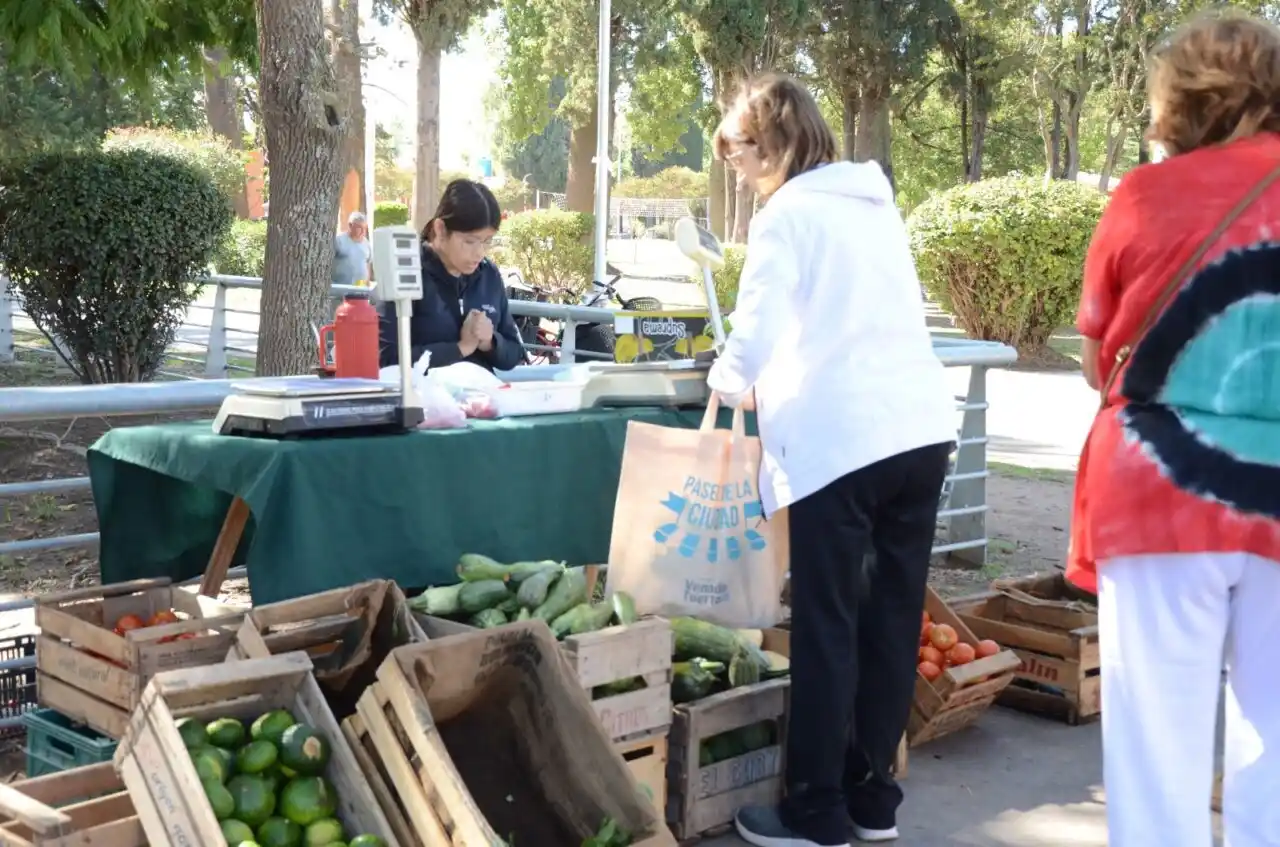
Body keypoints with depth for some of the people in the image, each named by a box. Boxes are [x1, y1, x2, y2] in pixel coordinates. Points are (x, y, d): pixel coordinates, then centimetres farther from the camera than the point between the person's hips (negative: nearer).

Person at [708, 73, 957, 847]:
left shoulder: (788, 215, -5)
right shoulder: (877, 202, 18)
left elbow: (754, 341, -12)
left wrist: (728, 383, 8)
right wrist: (773, 379, 26)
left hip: (839, 441, -7)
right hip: (922, 428, 7)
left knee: (827, 629, 1)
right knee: (893, 621, 11)